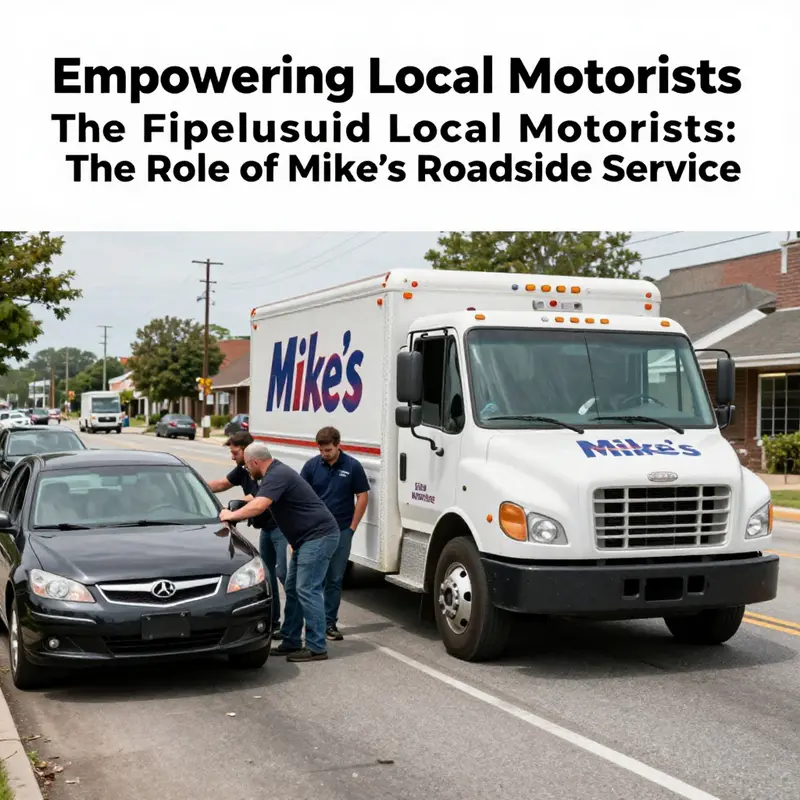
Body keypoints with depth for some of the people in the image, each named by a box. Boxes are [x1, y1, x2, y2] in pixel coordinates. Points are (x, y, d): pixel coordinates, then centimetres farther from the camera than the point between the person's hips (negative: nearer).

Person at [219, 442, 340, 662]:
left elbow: (259, 506, -32)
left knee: (307, 590, -11)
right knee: (293, 588, 13)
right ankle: (291, 642, 18)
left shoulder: (277, 476, -18)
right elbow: (260, 499, 34)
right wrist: (237, 511, 23)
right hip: (307, 537, 11)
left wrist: (232, 515, -18)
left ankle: (317, 648, -8)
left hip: (319, 536, -11)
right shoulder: (276, 472, 17)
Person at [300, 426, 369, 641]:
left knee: (335, 579, 6)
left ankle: (329, 623, 14)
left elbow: (362, 497, 0)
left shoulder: (352, 466, -4)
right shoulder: (312, 465, -2)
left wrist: (352, 527, -3)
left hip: (341, 531, 0)